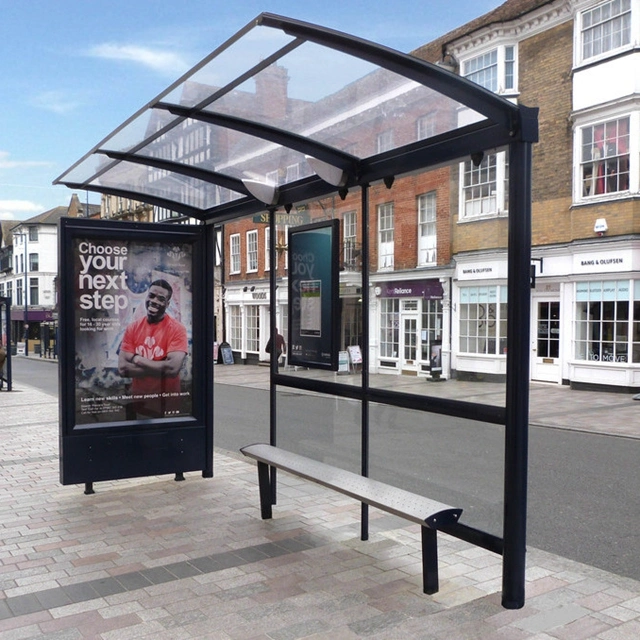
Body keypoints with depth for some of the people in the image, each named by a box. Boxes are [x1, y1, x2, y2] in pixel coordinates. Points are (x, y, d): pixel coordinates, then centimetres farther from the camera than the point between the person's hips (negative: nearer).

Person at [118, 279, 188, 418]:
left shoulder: (177, 329, -12)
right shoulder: (132, 328, 0)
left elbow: (173, 368, -25)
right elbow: (122, 368, -9)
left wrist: (136, 359, -13)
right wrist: (160, 368, -18)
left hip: (167, 405, -3)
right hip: (138, 403, 3)